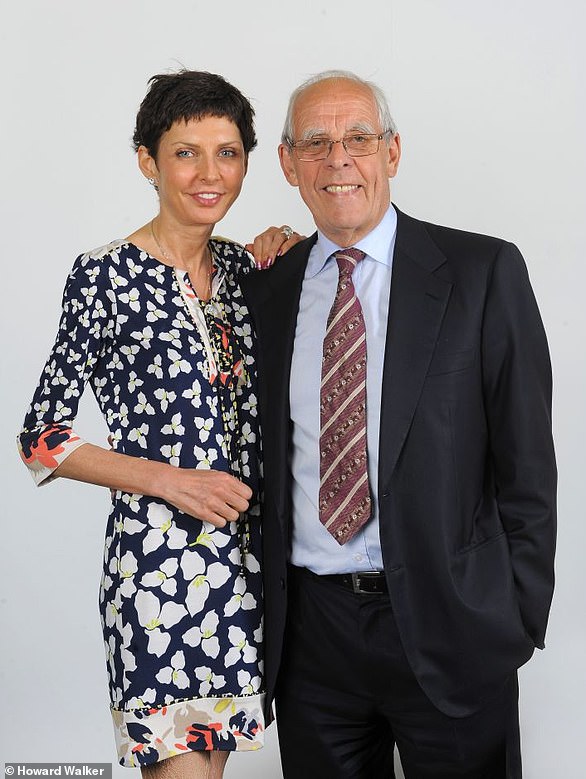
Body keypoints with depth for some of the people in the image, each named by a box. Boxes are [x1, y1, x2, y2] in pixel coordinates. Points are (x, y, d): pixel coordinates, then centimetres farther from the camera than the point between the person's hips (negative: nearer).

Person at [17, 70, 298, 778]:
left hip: (243, 554, 6)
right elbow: (41, 438, -9)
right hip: (156, 554, -6)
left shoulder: (242, 266, 7)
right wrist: (170, 480, -17)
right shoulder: (108, 275, -11)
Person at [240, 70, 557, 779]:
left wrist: (519, 621, -6)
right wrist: (262, 606, 7)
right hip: (308, 628, 3)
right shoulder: (263, 291, 7)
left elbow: (527, 462, -4)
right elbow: (264, 459, 11)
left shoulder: (484, 273, -4)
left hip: (447, 624, -3)